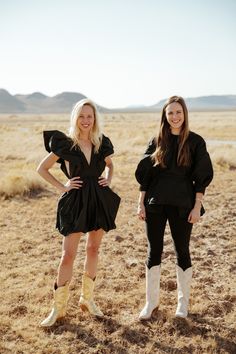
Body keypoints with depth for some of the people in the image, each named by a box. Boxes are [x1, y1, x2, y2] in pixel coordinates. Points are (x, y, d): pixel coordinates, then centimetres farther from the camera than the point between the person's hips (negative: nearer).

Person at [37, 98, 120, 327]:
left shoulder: (102, 143, 4)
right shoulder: (65, 144, -6)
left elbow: (109, 164, 24)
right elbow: (42, 168, 1)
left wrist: (108, 179, 6)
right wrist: (61, 186, -6)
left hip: (100, 200, 4)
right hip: (75, 201, -4)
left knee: (93, 250, 11)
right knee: (68, 255, -3)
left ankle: (87, 299, 27)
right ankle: (59, 307, 10)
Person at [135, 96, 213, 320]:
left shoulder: (195, 142, -1)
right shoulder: (157, 141, 6)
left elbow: (201, 177, -3)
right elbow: (144, 175, 6)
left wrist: (197, 207, -8)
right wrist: (141, 203, 1)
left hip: (182, 204, -2)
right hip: (155, 203, 2)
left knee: (182, 251, 9)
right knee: (154, 251, 7)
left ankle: (183, 302, 26)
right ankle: (151, 301, 23)